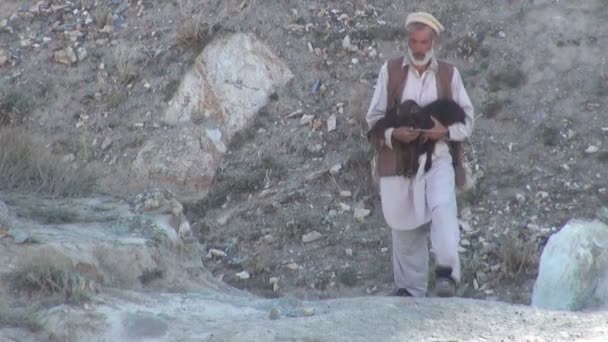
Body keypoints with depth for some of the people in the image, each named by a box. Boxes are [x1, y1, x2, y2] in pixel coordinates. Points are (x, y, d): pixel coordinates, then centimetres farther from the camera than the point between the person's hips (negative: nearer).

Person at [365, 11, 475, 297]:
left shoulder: (450, 74, 4)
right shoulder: (390, 70, 2)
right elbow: (374, 117, 4)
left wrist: (445, 132, -14)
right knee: (404, 227, 6)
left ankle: (447, 272, -33)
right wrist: (393, 134, -17)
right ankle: (409, 291, 17)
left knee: (443, 209, -27)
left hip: (437, 158, 0)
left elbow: (467, 121, 7)